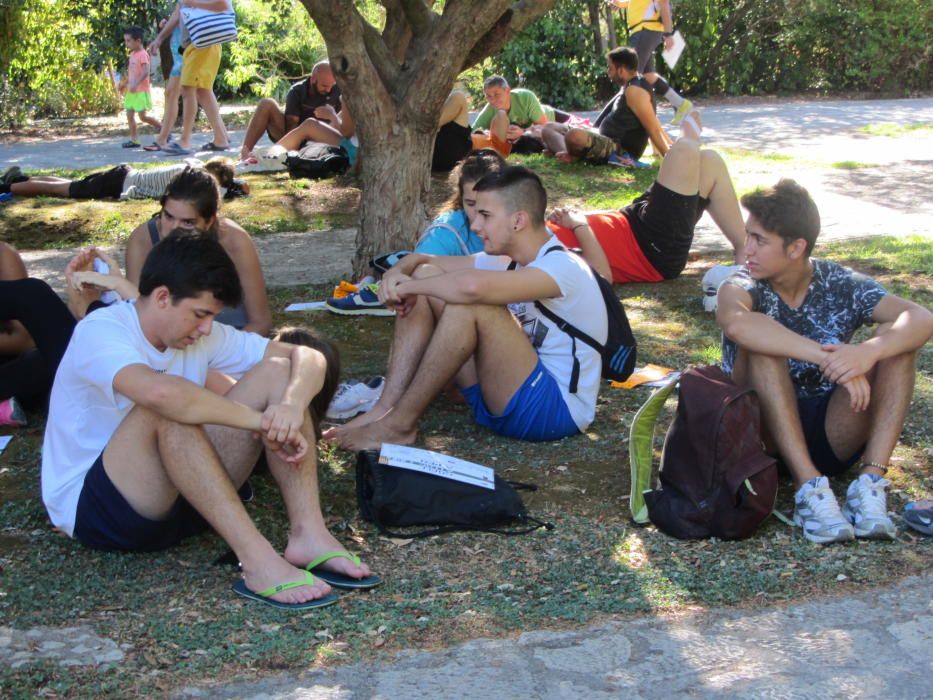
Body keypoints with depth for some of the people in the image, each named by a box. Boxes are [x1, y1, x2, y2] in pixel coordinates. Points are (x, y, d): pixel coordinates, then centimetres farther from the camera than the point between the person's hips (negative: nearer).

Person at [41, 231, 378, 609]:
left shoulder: (203, 336, 3)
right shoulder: (100, 332, -19)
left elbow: (309, 357, -4)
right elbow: (159, 392, -42)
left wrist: (291, 404, -27)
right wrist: (262, 421, -34)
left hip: (177, 497, 7)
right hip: (90, 508, -6)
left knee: (276, 372, -9)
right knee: (168, 408, -36)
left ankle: (307, 534, -24)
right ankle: (257, 560, -39)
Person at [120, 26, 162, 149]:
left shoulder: (142, 54, -14)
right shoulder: (132, 54, 13)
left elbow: (145, 72, -24)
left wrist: (136, 84, -30)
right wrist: (124, 83, 18)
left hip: (141, 91, -9)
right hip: (131, 91, 9)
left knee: (143, 116, -7)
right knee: (129, 116, 4)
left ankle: (163, 128, 9)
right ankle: (134, 140, 7)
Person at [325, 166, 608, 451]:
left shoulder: (564, 267, -20)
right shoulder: (507, 261, 8)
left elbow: (472, 286, -37)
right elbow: (422, 260, 14)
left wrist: (410, 286, -20)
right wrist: (398, 272, -11)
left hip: (557, 410, -8)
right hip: (502, 396, 9)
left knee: (469, 302, -29)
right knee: (426, 274, 0)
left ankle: (399, 424, -18)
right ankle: (386, 408, -11)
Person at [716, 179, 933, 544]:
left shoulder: (842, 285, -3)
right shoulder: (743, 286, -9)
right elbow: (735, 323, -36)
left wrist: (868, 352, -39)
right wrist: (828, 357, -42)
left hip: (833, 435, 2)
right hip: (764, 433, -2)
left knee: (895, 337, -16)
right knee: (761, 343, -28)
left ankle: (870, 483, -28)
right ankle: (809, 487, -35)